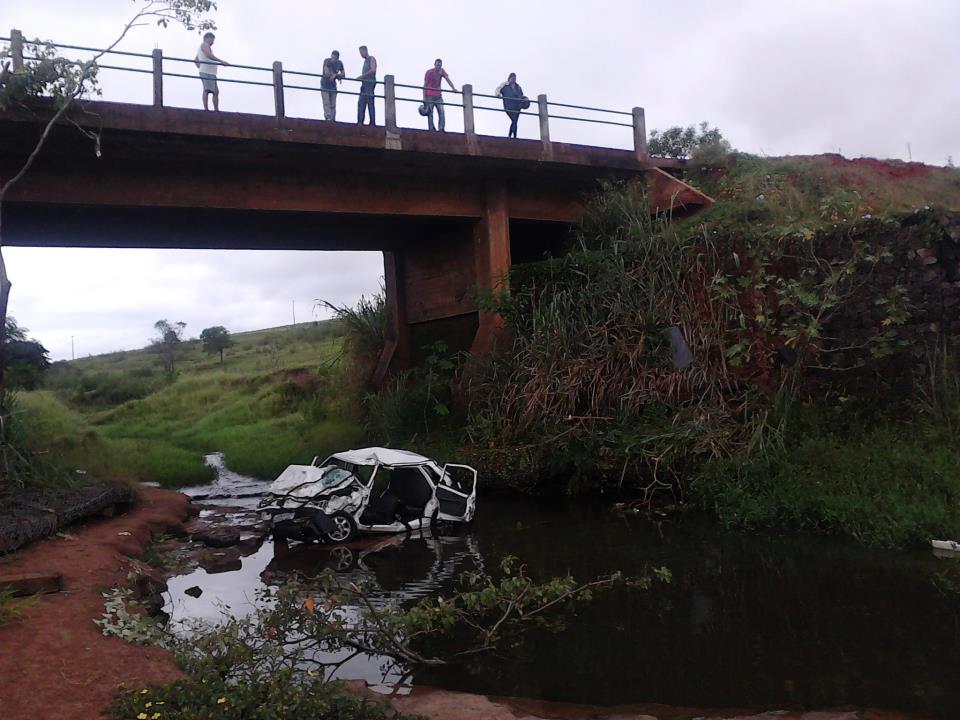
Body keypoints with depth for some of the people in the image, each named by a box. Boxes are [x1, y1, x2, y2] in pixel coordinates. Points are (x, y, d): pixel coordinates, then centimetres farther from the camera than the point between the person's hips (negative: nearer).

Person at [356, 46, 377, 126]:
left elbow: (373, 70, -13)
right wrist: (360, 77, 9)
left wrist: (362, 76, -15)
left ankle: (372, 122, -16)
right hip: (365, 83, 8)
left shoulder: (372, 59, 2)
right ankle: (360, 121, -4)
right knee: (361, 102, 0)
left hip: (370, 82, -8)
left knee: (370, 102, -14)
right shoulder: (365, 61, 26)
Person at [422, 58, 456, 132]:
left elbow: (448, 79, -6)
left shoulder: (442, 71, 5)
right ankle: (431, 129, -9)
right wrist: (424, 97, -11)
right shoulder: (429, 72, -4)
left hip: (438, 96, 3)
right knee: (430, 113, -8)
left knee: (441, 112, -11)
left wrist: (454, 88, -23)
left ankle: (441, 129, -16)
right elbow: (425, 85, -4)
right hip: (429, 96, -3)